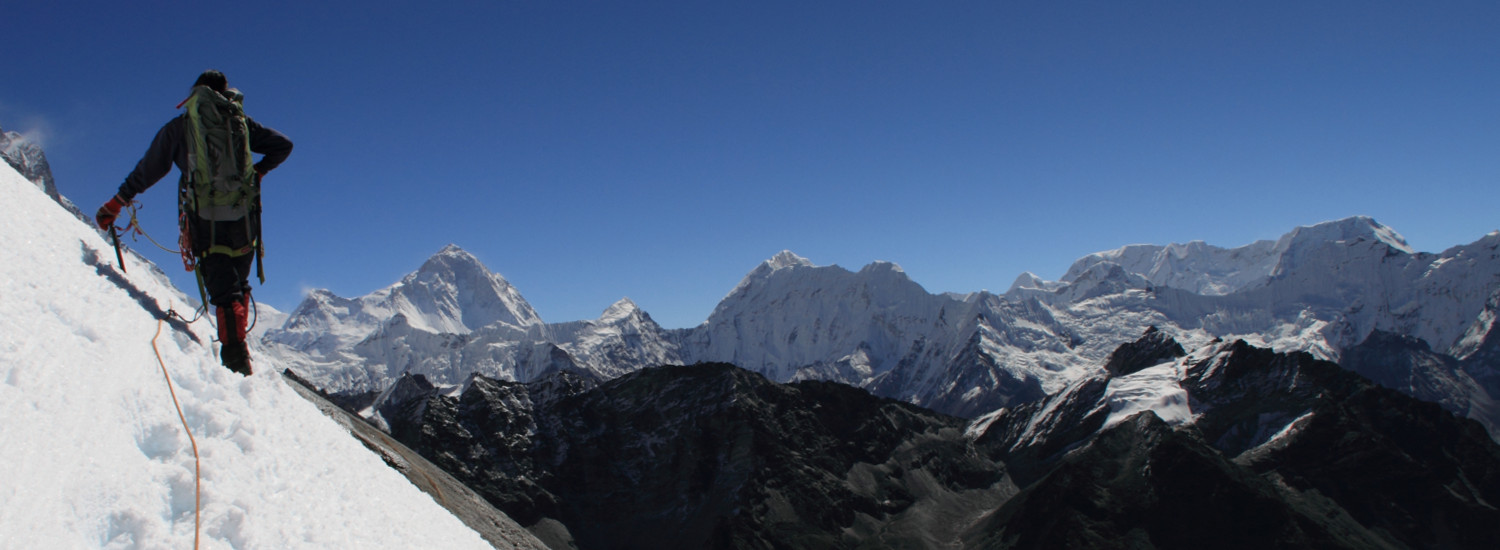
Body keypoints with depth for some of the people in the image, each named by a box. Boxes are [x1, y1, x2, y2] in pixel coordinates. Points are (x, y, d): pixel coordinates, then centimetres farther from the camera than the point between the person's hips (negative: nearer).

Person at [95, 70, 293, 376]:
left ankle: (235, 353, -10)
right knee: (239, 286, 17)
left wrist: (116, 204, 14)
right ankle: (237, 344, 16)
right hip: (243, 220, 1)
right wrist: (257, 171, 22)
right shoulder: (239, 122, 9)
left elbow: (149, 170, 6)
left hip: (205, 222, -1)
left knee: (224, 293, 2)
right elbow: (283, 145, 9)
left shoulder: (178, 128, 5)